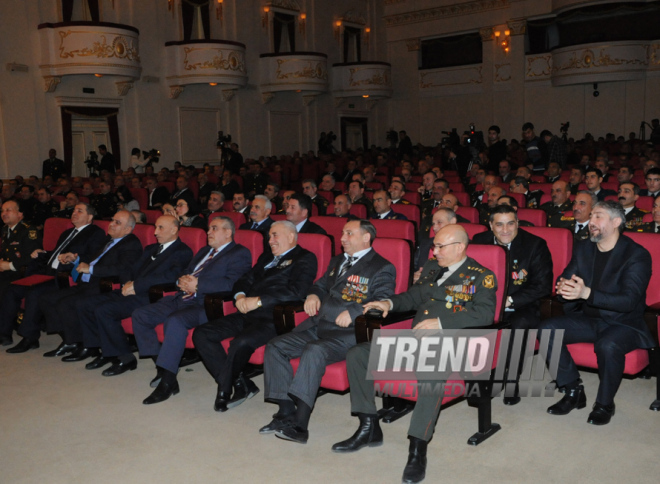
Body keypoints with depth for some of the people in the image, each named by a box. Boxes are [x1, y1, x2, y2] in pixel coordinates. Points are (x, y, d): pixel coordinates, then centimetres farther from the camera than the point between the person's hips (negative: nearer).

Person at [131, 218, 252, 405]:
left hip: (206, 304, -9)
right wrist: (182, 281, 3)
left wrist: (198, 284, -17)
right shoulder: (204, 251, 28)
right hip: (182, 298, 9)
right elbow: (185, 273, 28)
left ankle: (167, 382, -27)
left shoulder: (239, 254, -1)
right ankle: (162, 367, 2)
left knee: (175, 321, -36)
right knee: (140, 315, -2)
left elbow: (231, 283, -16)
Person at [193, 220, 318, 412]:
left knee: (240, 342, -34)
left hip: (272, 318, -8)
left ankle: (224, 391, -6)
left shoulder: (305, 258, 2)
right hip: (247, 314, 8)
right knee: (201, 334, -8)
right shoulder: (266, 257, 27)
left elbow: (296, 291, -14)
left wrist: (258, 301, -16)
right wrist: (240, 296, 1)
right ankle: (240, 384, -6)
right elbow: (245, 280, 25)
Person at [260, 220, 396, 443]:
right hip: (318, 326, 8)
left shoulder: (382, 268, 2)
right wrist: (313, 295, 12)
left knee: (314, 351, -35)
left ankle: (299, 425, -33)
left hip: (348, 332, -8)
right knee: (275, 347, -10)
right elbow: (321, 285, 36)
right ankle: (286, 413, -10)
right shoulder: (337, 261, 27)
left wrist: (353, 312, -24)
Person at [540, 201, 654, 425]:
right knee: (547, 329, -18)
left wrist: (586, 293, -36)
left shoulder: (637, 255, -12)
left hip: (624, 324, -5)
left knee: (608, 345, -37)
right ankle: (573, 391, -4)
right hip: (589, 320, 6)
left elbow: (629, 300, -22)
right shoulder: (582, 249, 7)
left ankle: (605, 403, -9)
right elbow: (565, 279, 8)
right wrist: (563, 287, -20)